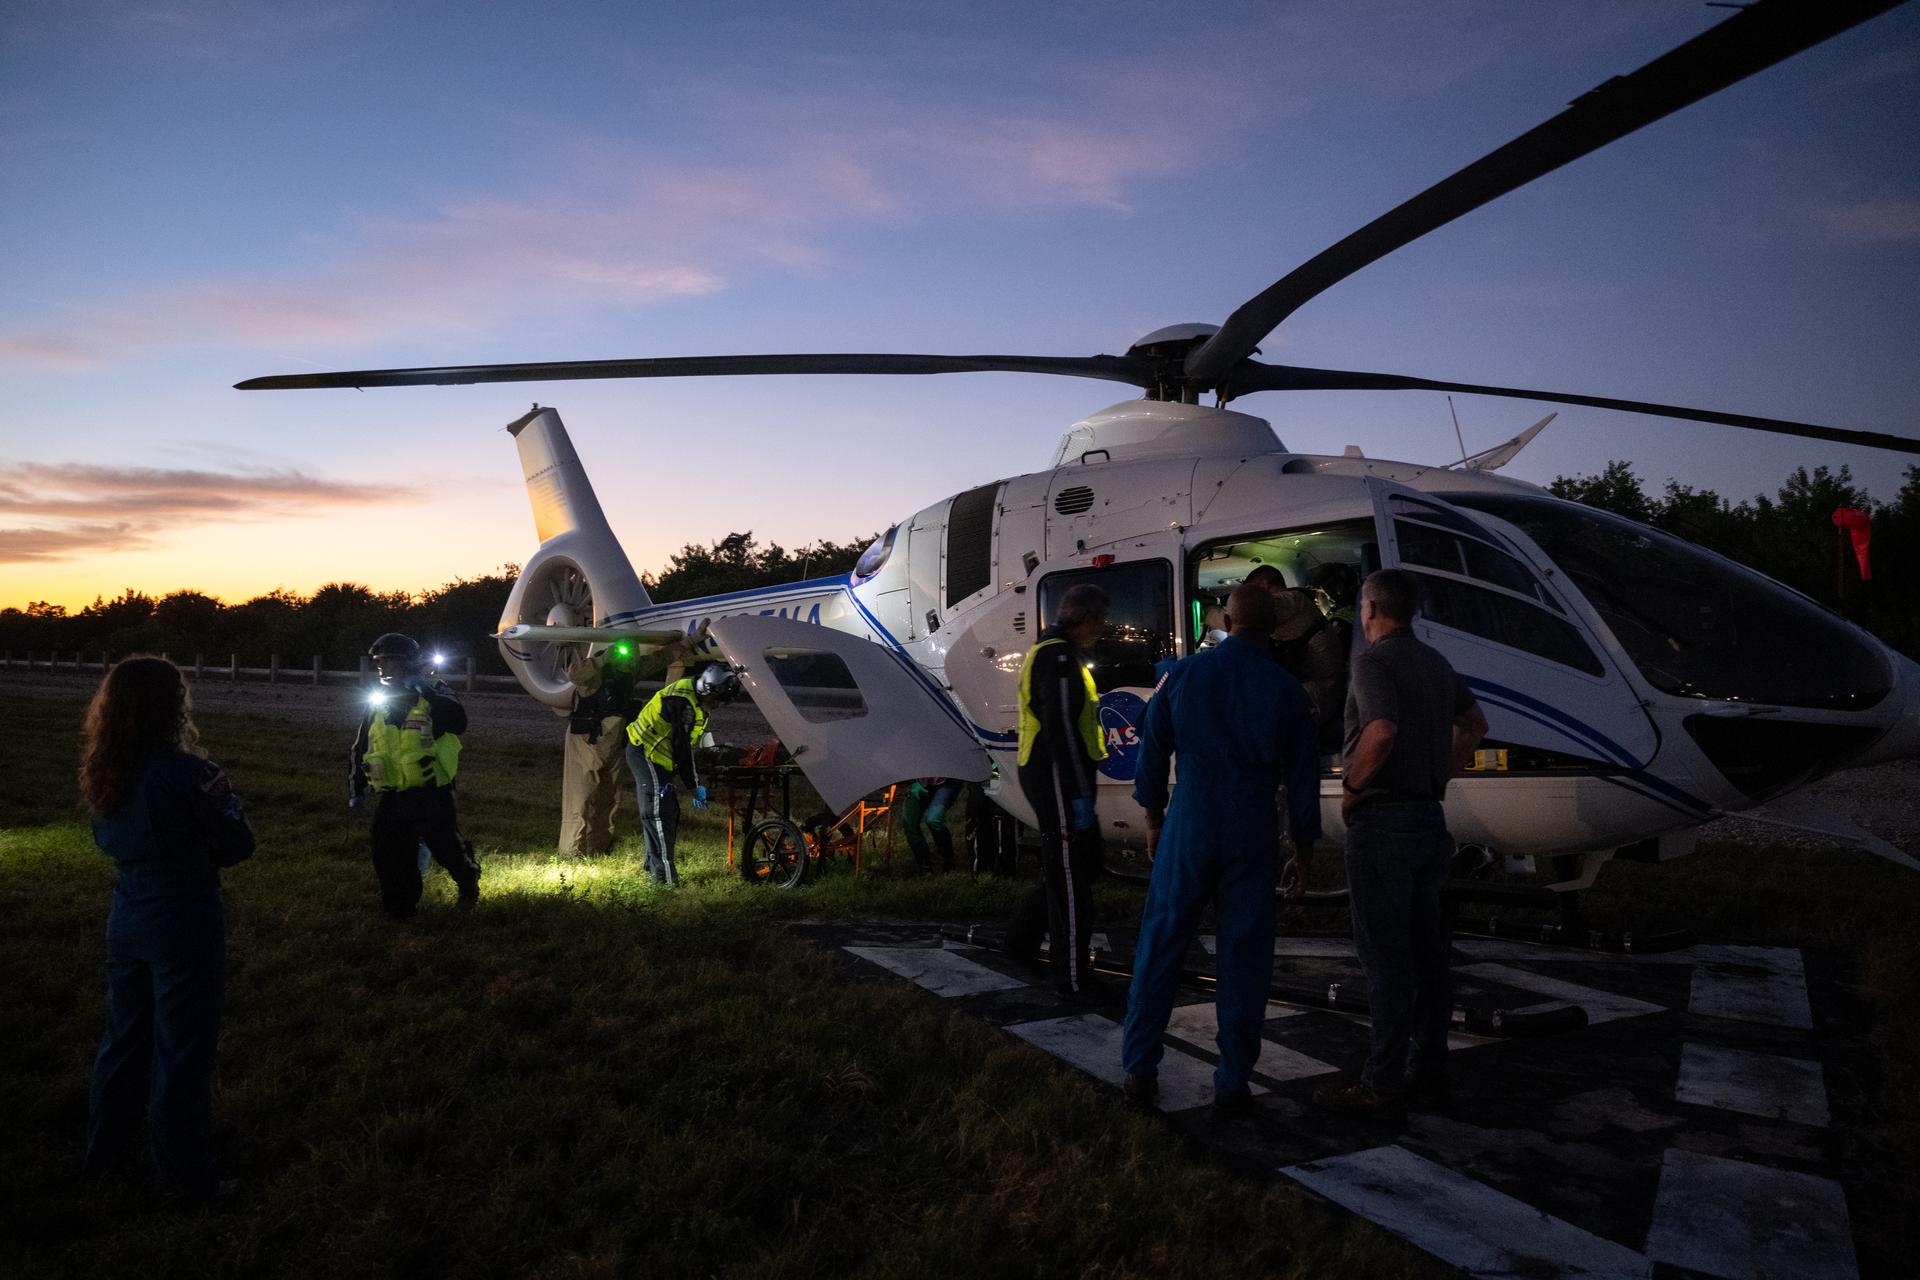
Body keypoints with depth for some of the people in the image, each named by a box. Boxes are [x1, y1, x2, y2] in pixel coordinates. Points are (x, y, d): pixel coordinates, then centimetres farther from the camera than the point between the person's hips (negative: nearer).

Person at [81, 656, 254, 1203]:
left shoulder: (103, 774, -1)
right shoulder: (189, 773, -22)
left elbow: (110, 841, 14)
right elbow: (239, 846, -13)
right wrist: (224, 800, 2)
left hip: (127, 921, 7)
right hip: (185, 926, -6)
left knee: (123, 1037, 22)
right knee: (181, 1049, 6)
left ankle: (104, 1152, 38)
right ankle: (185, 1175, 18)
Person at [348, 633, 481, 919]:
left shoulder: (433, 694, -6)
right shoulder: (378, 701, 9)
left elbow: (458, 721, -28)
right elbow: (358, 750, 17)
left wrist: (425, 690, -28)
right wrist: (356, 790, 13)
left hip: (432, 795, -4)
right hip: (392, 798, 5)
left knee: (447, 847, 5)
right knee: (390, 857, 6)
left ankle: (468, 879, 35)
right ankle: (400, 909, 22)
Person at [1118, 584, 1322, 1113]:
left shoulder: (1184, 674, 0)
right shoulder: (1285, 690, -1)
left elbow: (1152, 751, 5)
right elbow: (1302, 779, 2)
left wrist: (1153, 819, 18)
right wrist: (1302, 854, 11)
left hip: (1188, 827, 1)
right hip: (1252, 834, 0)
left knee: (1160, 947, 8)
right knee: (1243, 956, 7)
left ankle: (1139, 1070, 11)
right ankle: (1232, 1082, 13)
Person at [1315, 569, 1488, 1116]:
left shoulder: (1374, 660, -13)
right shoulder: (1435, 661, 14)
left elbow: (1382, 729, -29)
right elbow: (1474, 723, 25)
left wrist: (1352, 788, -15)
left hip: (1382, 821, -8)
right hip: (1429, 818, 8)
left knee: (1384, 954, -4)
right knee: (1426, 950, 13)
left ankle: (1381, 1084, 2)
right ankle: (1430, 1074, 20)